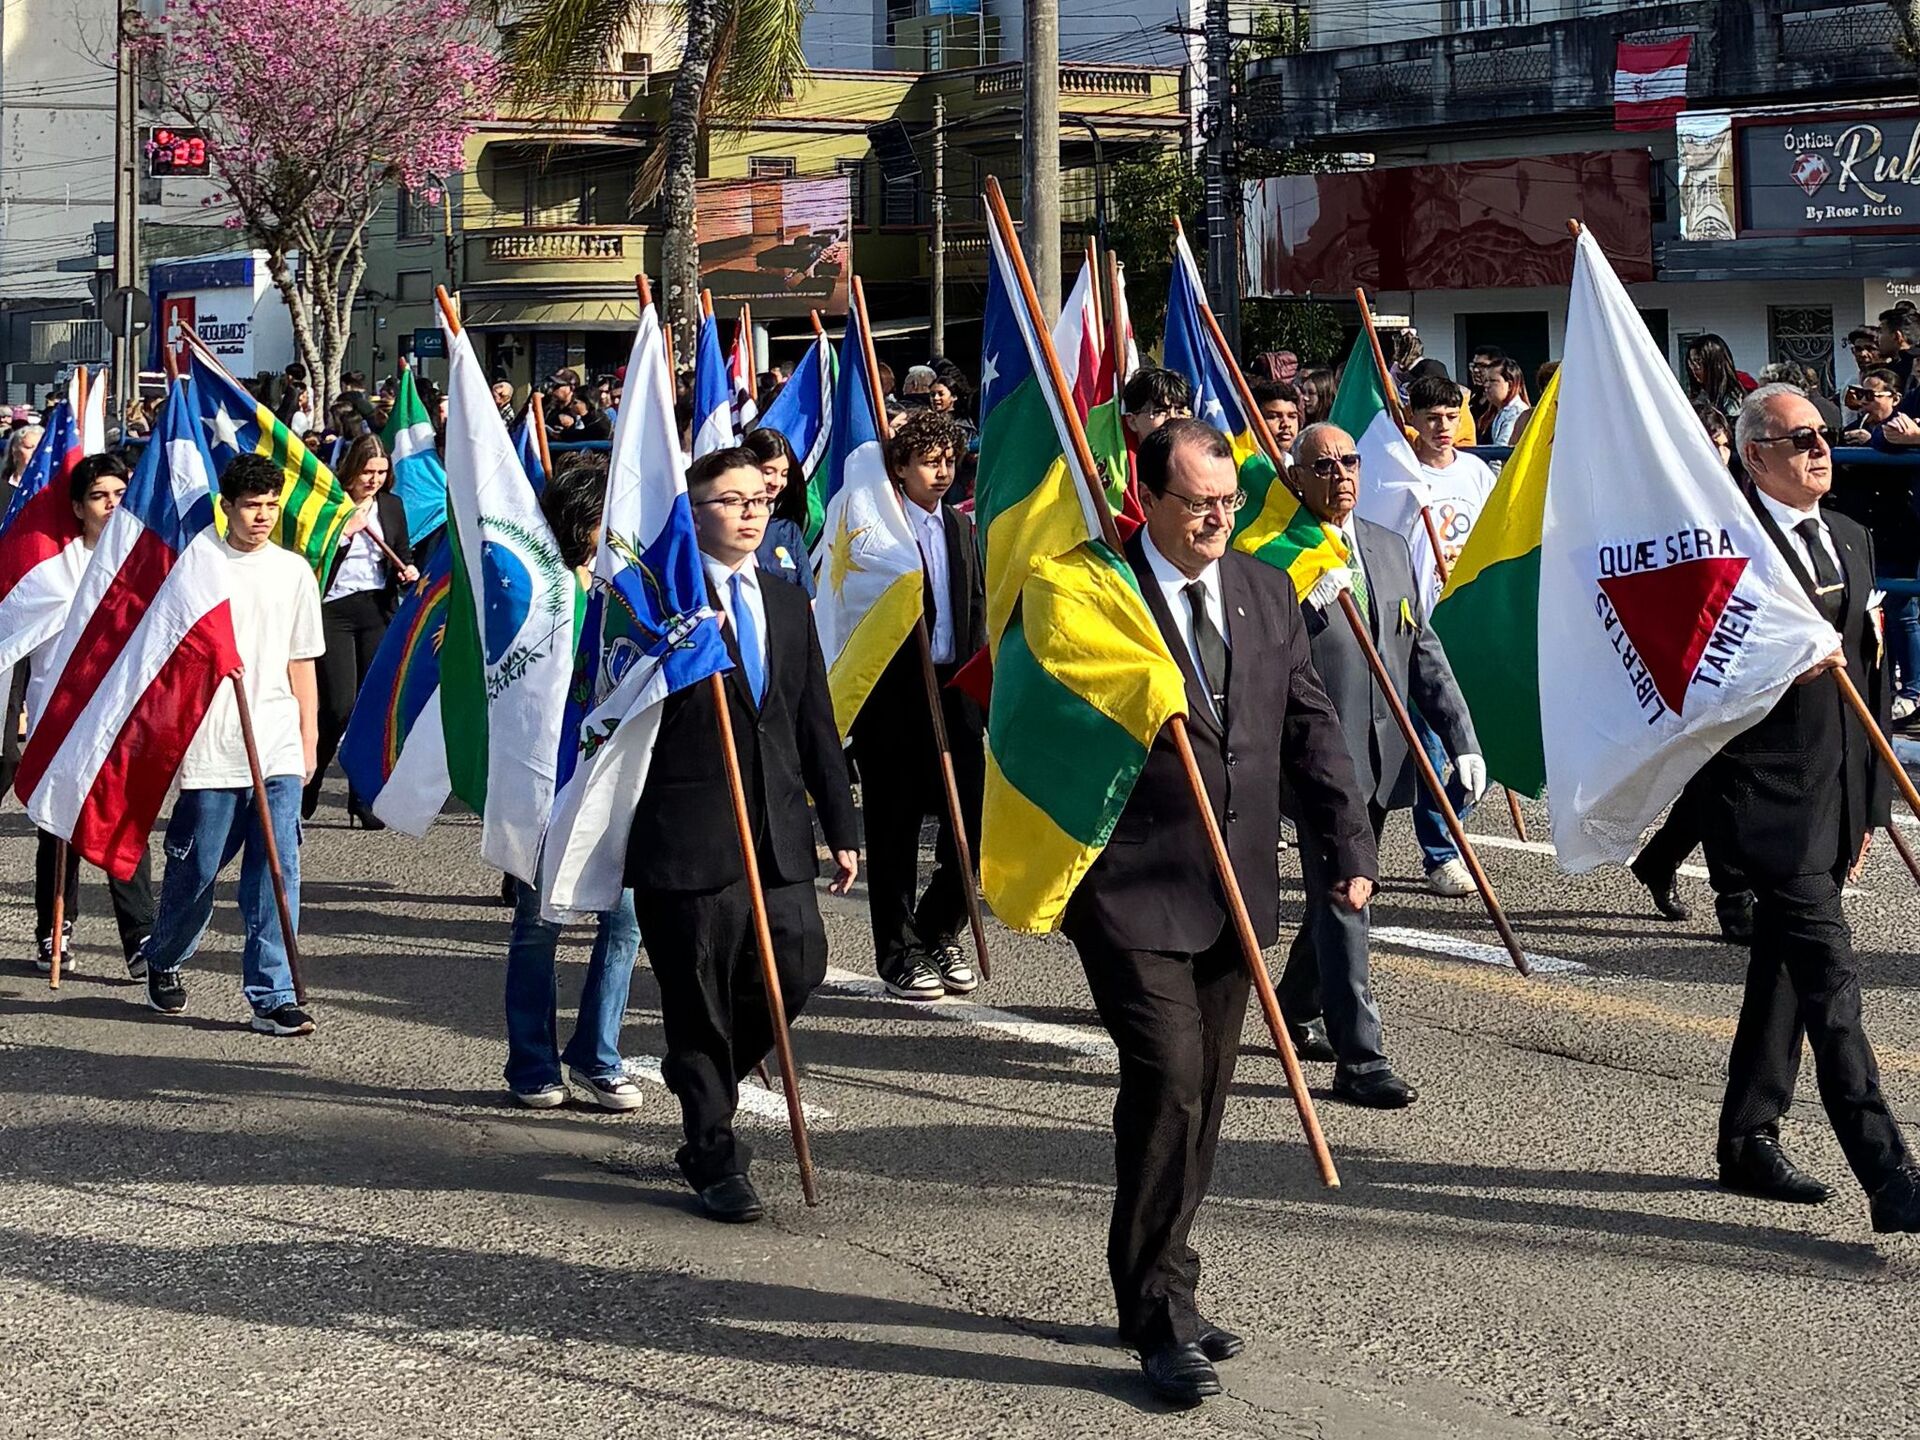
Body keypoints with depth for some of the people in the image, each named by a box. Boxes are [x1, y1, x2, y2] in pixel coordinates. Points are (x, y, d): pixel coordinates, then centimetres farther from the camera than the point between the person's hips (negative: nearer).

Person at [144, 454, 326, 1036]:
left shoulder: (295, 572, 9)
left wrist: (308, 740, 12)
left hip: (279, 749, 2)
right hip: (211, 748, -2)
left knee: (277, 870, -5)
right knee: (196, 869, 7)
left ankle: (273, 996, -2)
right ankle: (164, 961, 33)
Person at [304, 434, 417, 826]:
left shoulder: (391, 506, 11)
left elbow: (403, 554, 22)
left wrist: (408, 571, 1)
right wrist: (346, 530, -15)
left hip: (378, 610, 5)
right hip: (333, 610, -5)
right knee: (339, 706, -10)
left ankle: (364, 799, 10)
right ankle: (307, 785, 13)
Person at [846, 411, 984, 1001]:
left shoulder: (961, 527, 15)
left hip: (956, 691, 5)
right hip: (894, 694, -5)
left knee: (971, 820, 0)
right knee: (895, 830, 2)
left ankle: (938, 934, 18)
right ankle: (899, 952, 11)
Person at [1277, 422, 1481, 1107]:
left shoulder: (1390, 549, 13)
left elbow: (1424, 651, 14)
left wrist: (1462, 739, 7)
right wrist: (1312, 602, -27)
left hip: (1382, 758, 7)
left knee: (1340, 894, 18)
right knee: (1341, 901, -8)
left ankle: (1297, 1009, 38)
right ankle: (1358, 1059, -6)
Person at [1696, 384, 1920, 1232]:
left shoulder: (1849, 540, 16)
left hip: (1833, 802, 8)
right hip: (1769, 801, -8)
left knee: (1784, 970, 17)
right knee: (1831, 982, -12)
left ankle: (1749, 1143, 29)